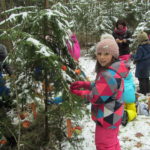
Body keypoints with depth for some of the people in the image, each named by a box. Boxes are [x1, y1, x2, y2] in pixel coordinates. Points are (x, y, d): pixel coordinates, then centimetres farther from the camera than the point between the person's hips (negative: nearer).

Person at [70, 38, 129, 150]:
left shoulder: (108, 75, -32)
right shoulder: (113, 70, 1)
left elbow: (97, 98, -26)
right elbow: (101, 86, 12)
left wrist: (80, 93, -9)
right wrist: (84, 84, 0)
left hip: (107, 118, -10)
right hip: (112, 116, 10)